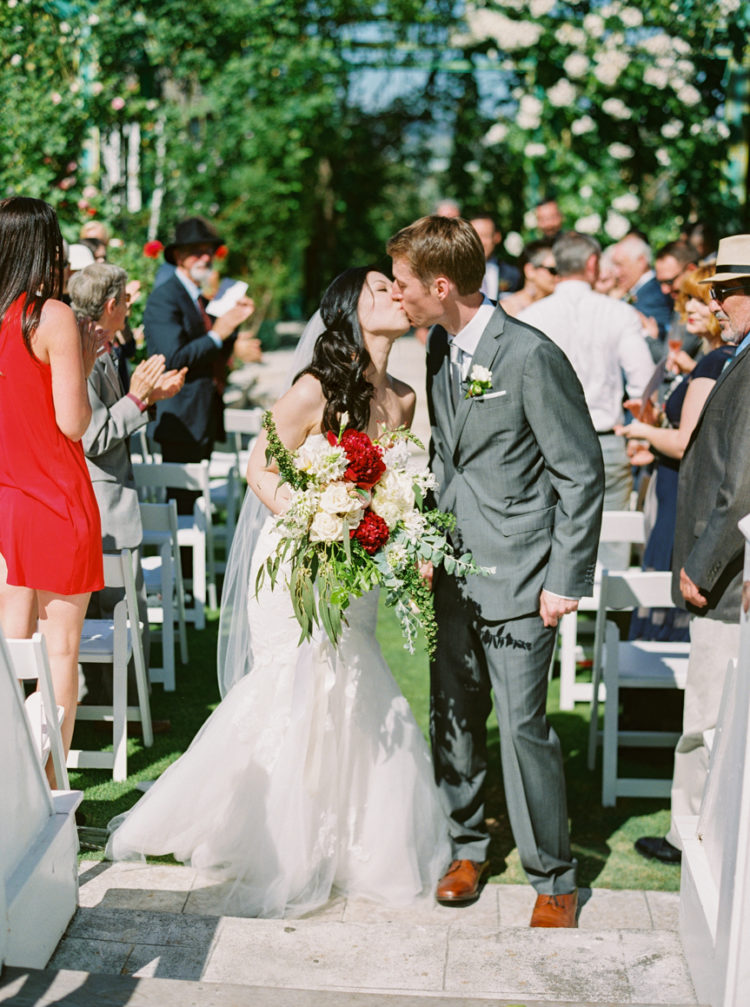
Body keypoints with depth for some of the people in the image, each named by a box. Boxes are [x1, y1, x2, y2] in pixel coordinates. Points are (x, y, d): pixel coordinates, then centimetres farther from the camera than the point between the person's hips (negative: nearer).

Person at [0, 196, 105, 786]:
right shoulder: (53, 317, -12)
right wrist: (84, 363, 0)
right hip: (57, 499, -5)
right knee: (60, 646, 4)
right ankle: (50, 785, 10)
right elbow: (73, 423, -14)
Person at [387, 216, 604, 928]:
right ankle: (467, 847, 32)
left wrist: (566, 581, -13)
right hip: (455, 568, 7)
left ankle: (553, 878, 13)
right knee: (453, 715, 13)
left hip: (519, 575, -7)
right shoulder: (438, 349, 7)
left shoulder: (531, 356, -16)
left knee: (522, 723, -4)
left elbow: (582, 473, -13)